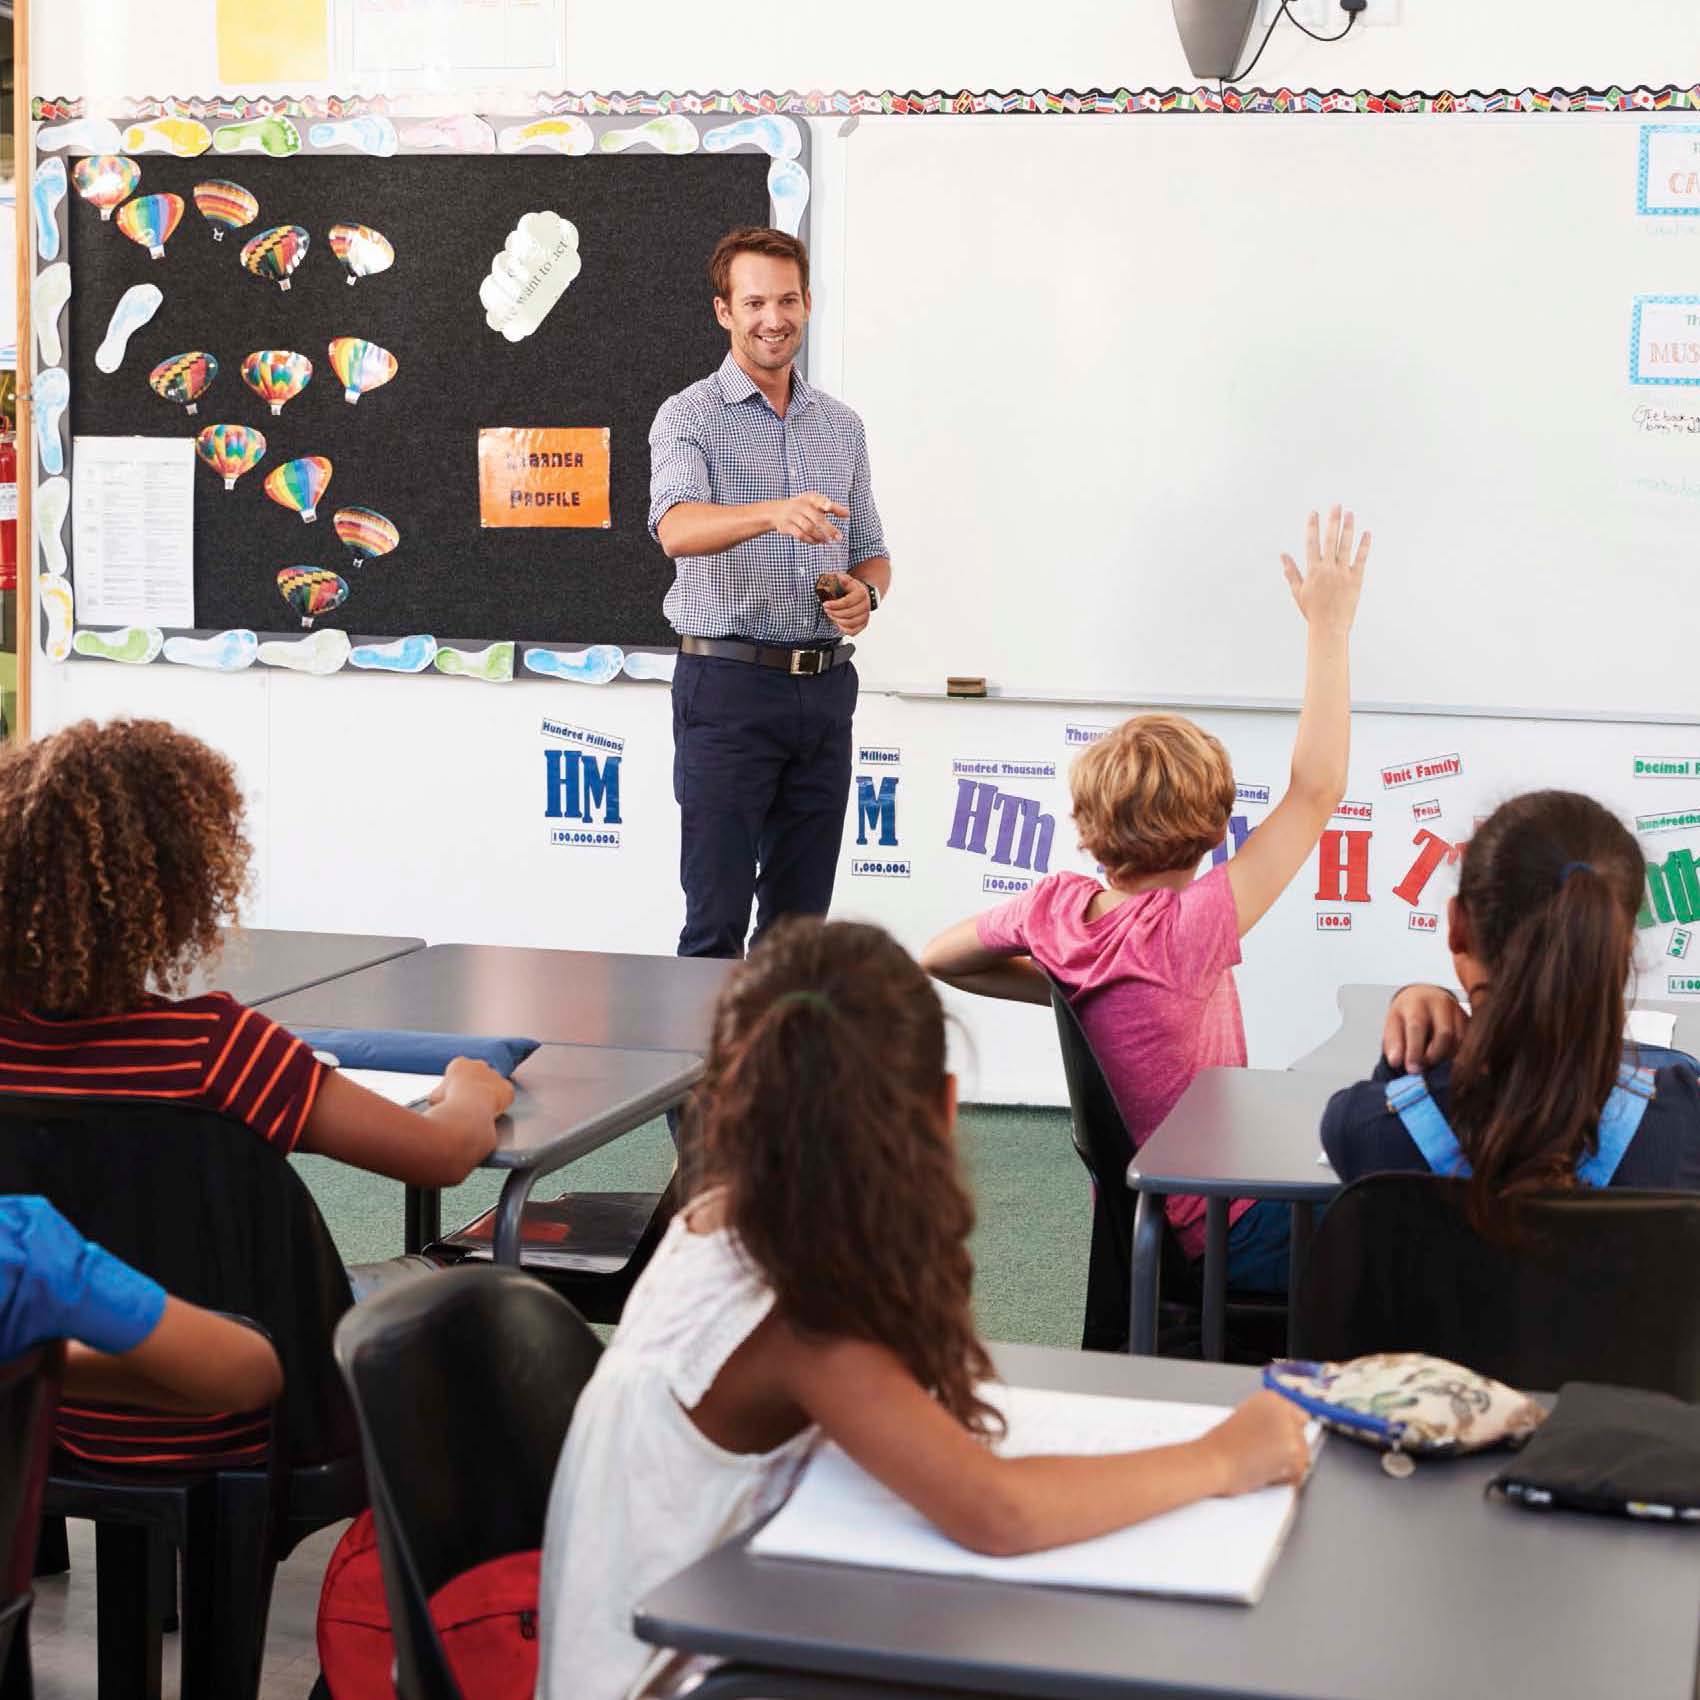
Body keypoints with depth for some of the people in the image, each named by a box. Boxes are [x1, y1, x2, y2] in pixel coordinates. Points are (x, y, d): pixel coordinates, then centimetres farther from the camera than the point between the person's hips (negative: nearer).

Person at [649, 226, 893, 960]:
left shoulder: (841, 425, 14)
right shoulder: (689, 418, -4)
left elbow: (871, 553, 21)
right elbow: (677, 528, -24)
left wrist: (864, 592, -3)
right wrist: (773, 513, -43)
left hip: (824, 687, 5)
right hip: (729, 685, -5)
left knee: (799, 922, 10)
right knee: (717, 920, -4)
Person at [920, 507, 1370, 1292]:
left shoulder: (1057, 911, -9)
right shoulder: (1185, 934, -28)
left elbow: (936, 957, 11)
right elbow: (1316, 788, -25)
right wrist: (1329, 627, -20)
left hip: (1143, 1216, 8)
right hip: (1228, 1236, -8)